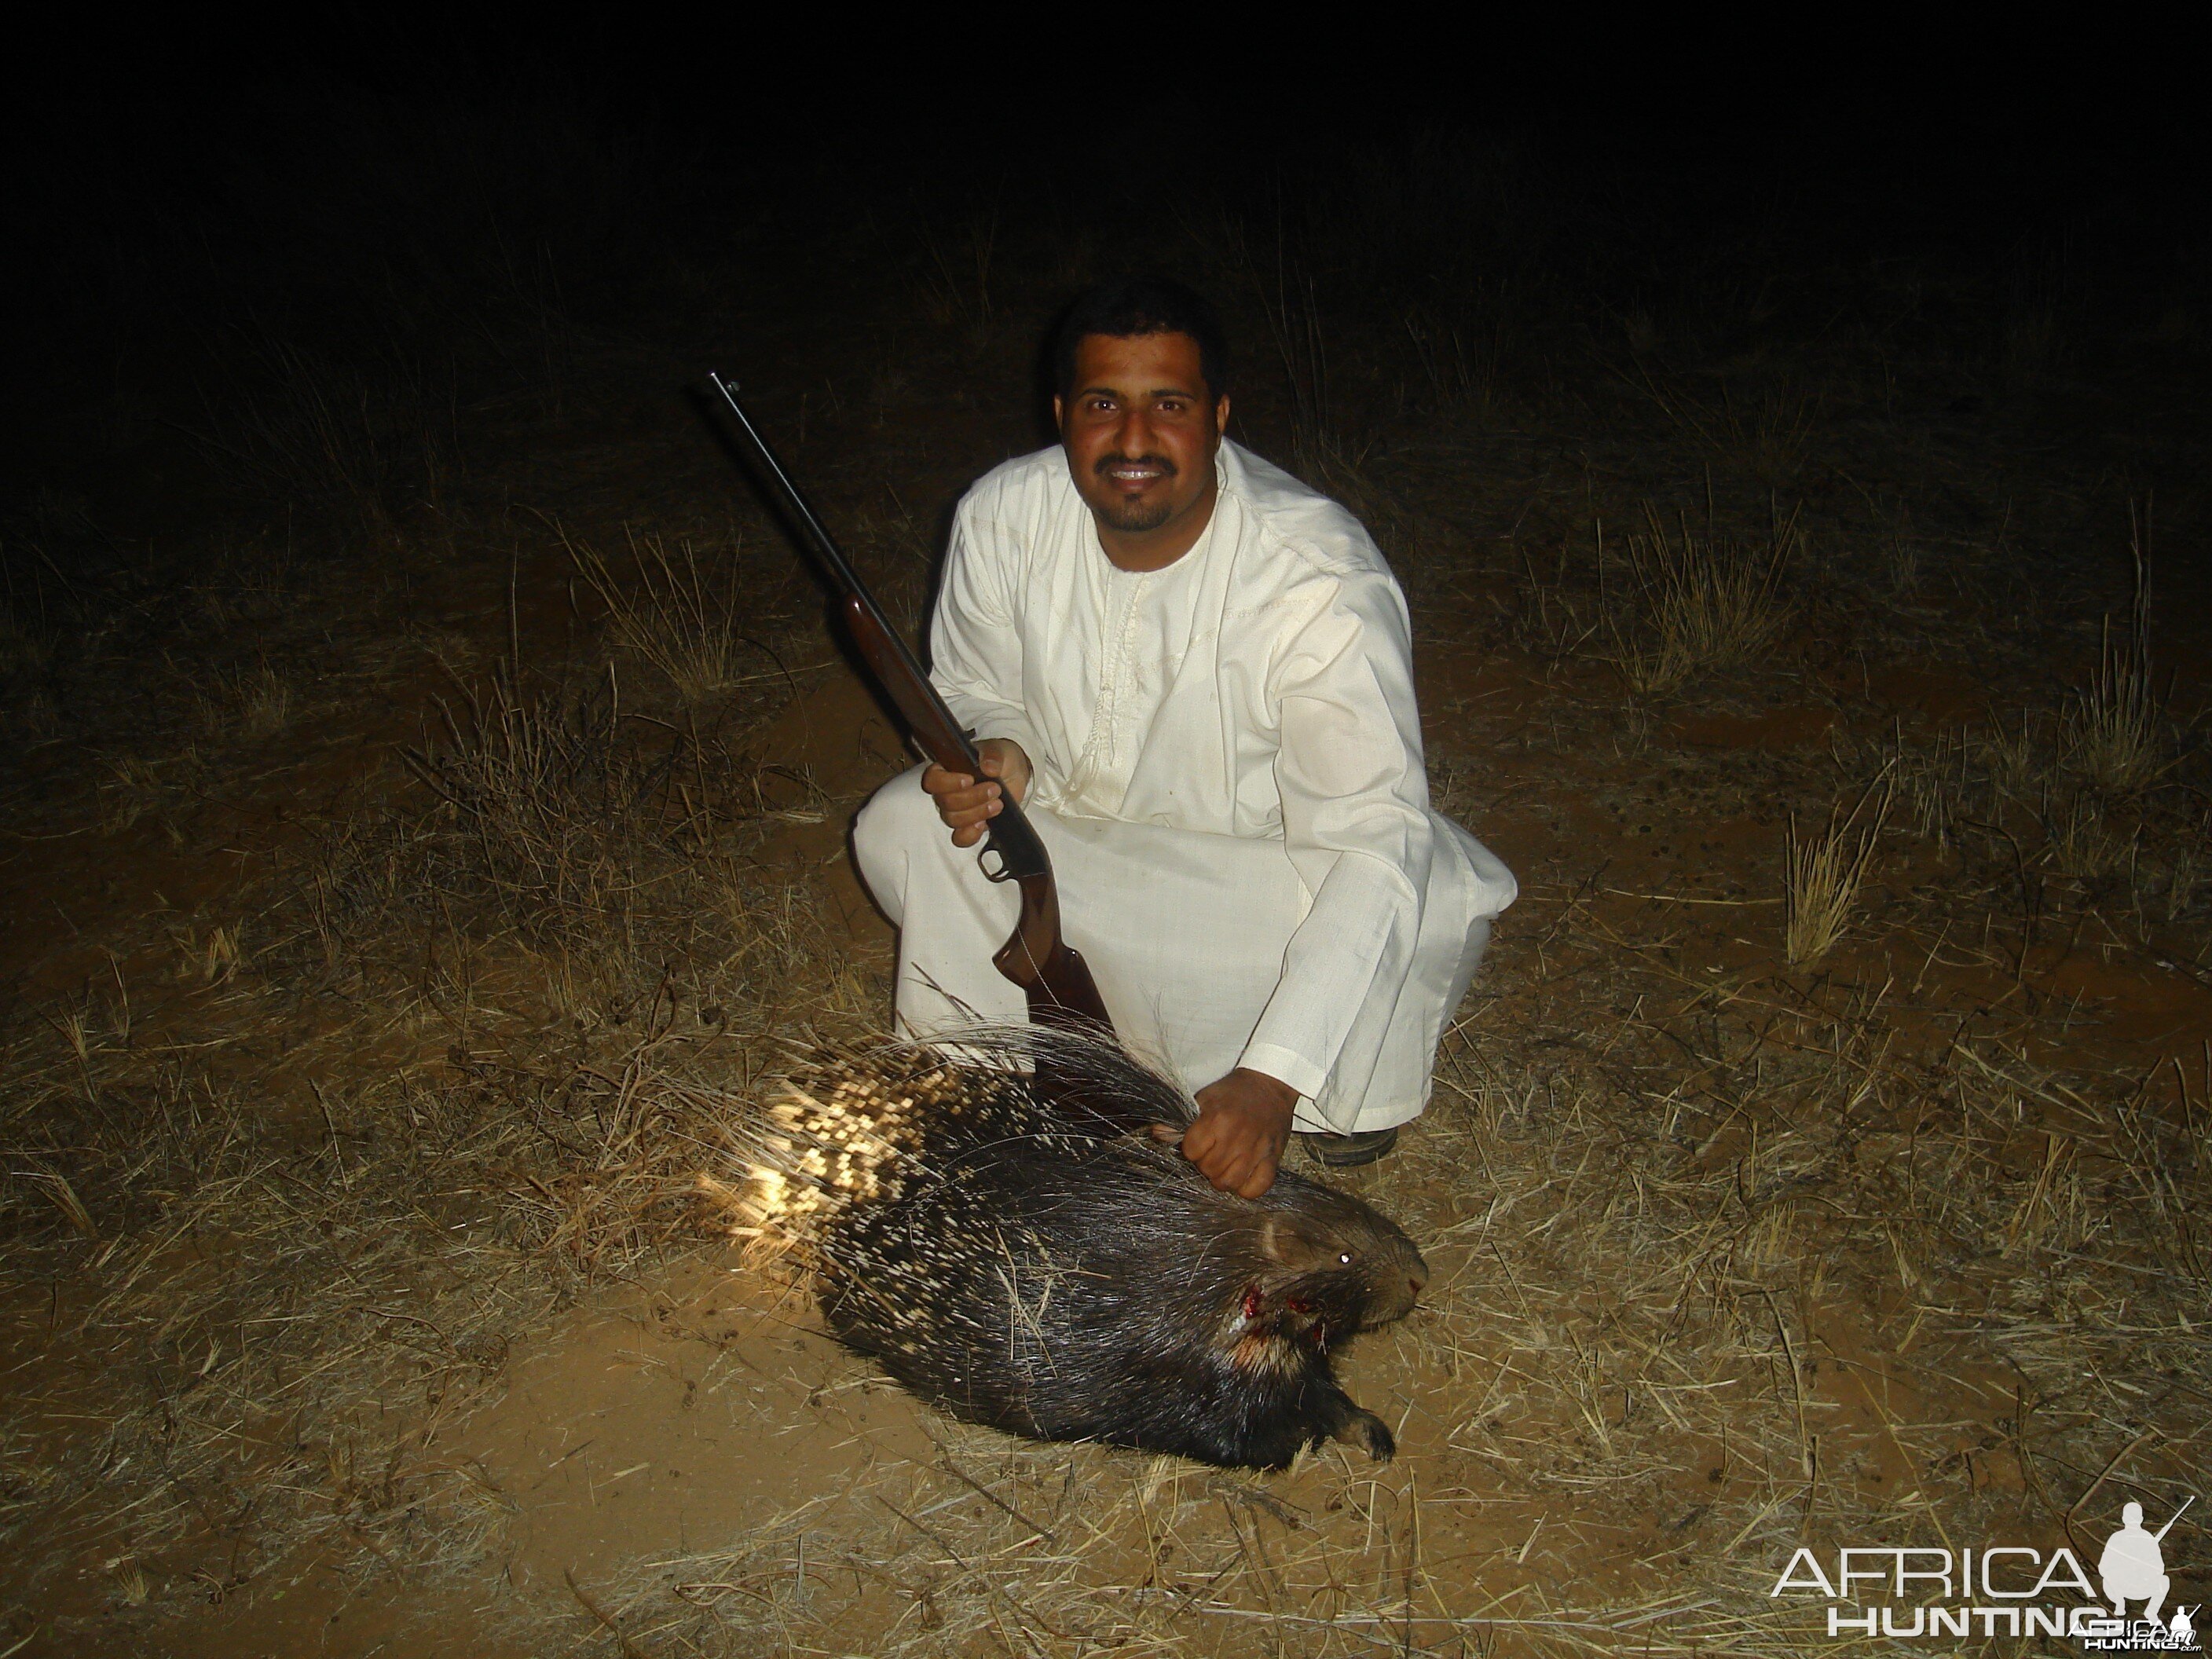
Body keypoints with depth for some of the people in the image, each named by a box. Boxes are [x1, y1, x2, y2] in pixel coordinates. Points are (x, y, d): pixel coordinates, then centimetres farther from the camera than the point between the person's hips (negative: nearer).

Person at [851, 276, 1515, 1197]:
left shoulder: (1324, 582, -29)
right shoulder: (1003, 516, -15)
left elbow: (1371, 842, -34)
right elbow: (979, 694, 3)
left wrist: (1272, 1080, -43)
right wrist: (997, 755, -25)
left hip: (1253, 863, -3)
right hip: (1068, 832, 3)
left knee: (1437, 896, -31)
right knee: (900, 828, -21)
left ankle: (1340, 1090, 3)